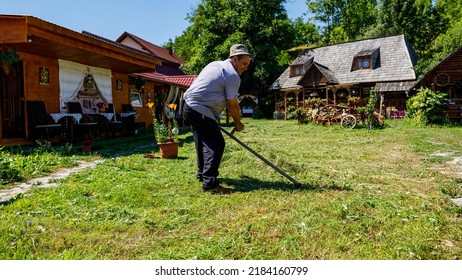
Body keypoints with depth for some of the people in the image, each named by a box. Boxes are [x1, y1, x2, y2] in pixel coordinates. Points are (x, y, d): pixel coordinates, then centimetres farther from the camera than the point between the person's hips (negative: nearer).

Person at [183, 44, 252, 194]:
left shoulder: (215, 64, 17)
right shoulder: (233, 76, -10)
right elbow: (232, 105, -8)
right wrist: (238, 123, 6)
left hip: (189, 105, 10)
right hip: (201, 111, -10)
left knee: (204, 141, 21)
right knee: (216, 144, -10)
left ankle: (202, 174, 35)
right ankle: (209, 183, -14)